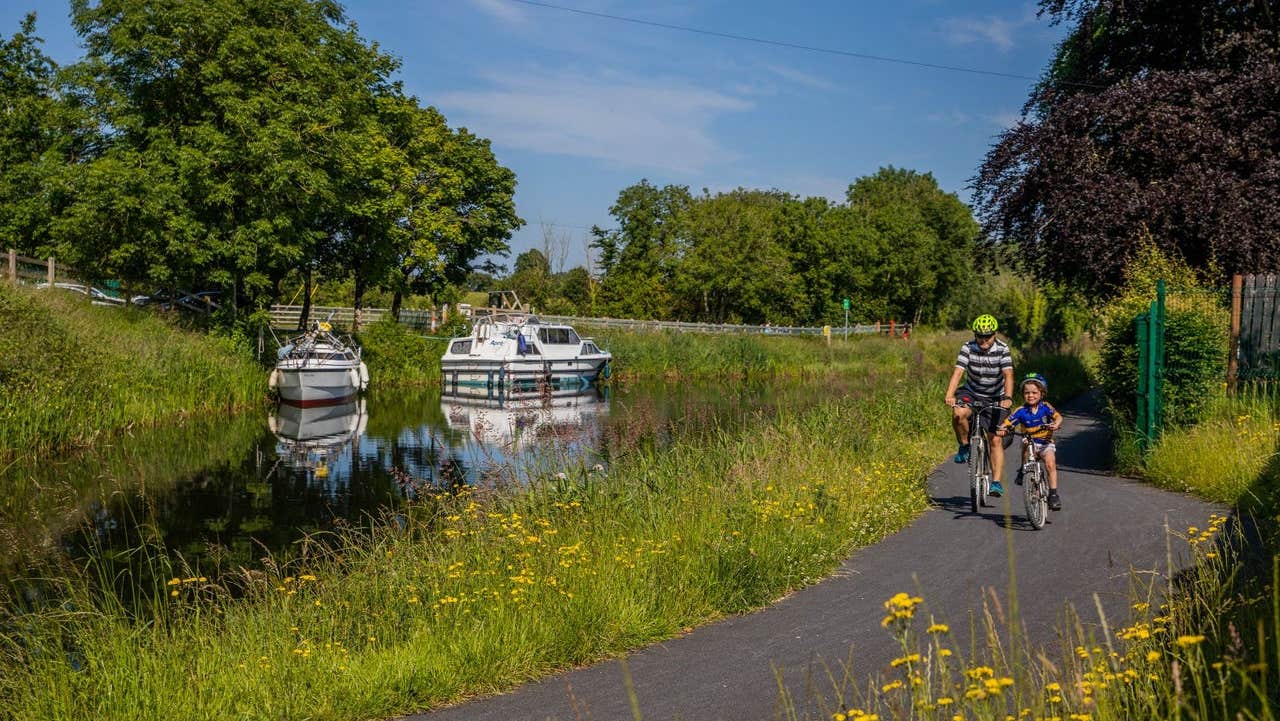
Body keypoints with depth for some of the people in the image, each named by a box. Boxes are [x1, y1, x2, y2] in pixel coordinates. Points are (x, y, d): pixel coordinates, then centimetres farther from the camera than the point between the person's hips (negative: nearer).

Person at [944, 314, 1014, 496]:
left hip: (996, 398, 0)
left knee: (995, 440, -6)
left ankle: (996, 482, -2)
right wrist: (949, 395, -42)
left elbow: (1008, 374, -27)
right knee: (958, 413, -33)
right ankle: (964, 446, -8)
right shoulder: (968, 348, -15)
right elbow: (958, 372, -26)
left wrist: (1008, 397, -45)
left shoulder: (1002, 349, -16)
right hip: (971, 393, 0)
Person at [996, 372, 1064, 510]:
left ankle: (1053, 494, -11)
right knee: (1026, 443, -33)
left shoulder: (1045, 407, -7)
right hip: (1029, 442, 1)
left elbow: (1058, 417, -19)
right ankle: (1023, 470, -12)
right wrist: (1001, 430, -34)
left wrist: (1056, 424, -41)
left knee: (1050, 464, -21)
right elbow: (1006, 423, -13)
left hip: (1045, 443, 0)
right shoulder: (1021, 411, -7)